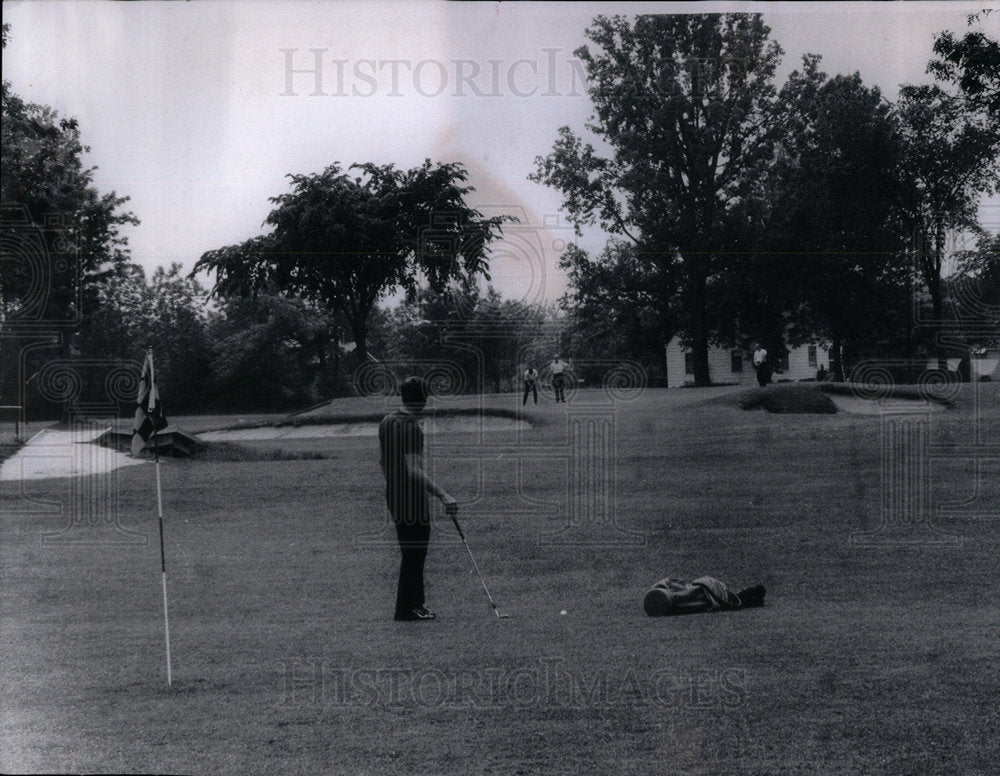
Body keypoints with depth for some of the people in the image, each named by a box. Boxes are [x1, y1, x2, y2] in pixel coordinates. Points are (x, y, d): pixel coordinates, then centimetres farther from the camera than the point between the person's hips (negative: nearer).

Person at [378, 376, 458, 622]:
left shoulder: (387, 421, 7)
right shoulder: (411, 428, -22)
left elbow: (383, 460, 16)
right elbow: (414, 471, -29)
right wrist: (443, 495, -34)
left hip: (393, 494, 9)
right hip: (412, 497, -9)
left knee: (410, 552, 17)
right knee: (414, 552, 0)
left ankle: (414, 603, 23)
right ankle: (407, 608, 5)